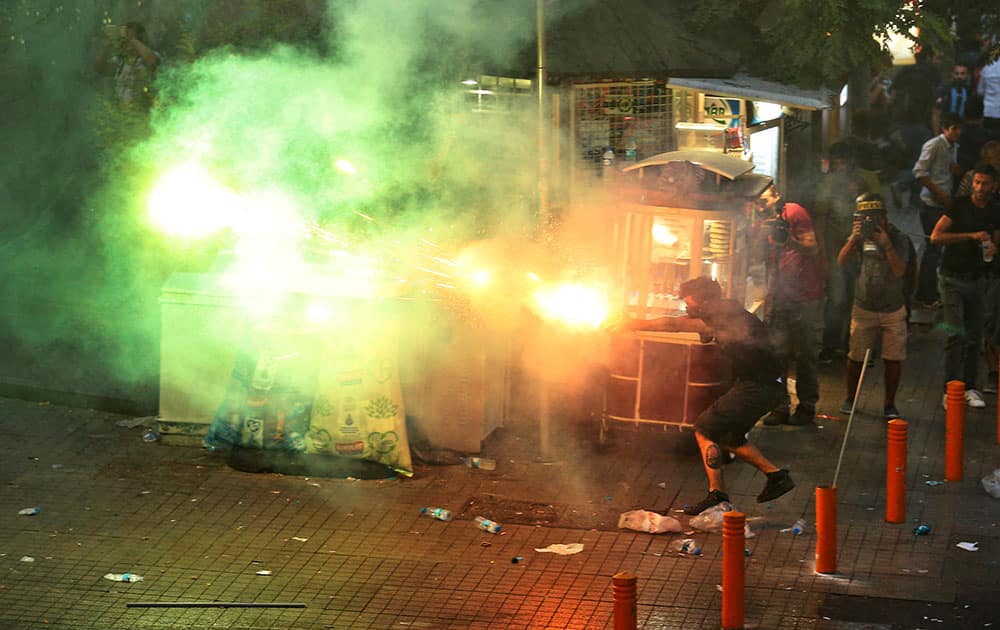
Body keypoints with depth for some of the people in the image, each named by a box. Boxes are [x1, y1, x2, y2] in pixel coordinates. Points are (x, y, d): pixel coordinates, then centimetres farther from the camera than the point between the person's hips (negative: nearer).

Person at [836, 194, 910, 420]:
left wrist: (887, 245, -27)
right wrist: (853, 239, -24)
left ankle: (889, 403, 13)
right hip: (863, 308, 1)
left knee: (893, 359, -1)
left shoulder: (899, 238, -6)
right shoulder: (859, 236, 0)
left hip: (893, 310, -1)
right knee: (856, 357, 3)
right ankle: (850, 398, 22)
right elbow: (841, 262, -12)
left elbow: (900, 271, -17)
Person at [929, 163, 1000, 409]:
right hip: (953, 278, -4)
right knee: (956, 334, -11)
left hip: (977, 278, 4)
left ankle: (969, 388, 15)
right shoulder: (959, 206, -7)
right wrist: (970, 236, -21)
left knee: (975, 337, 6)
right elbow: (936, 237, -15)